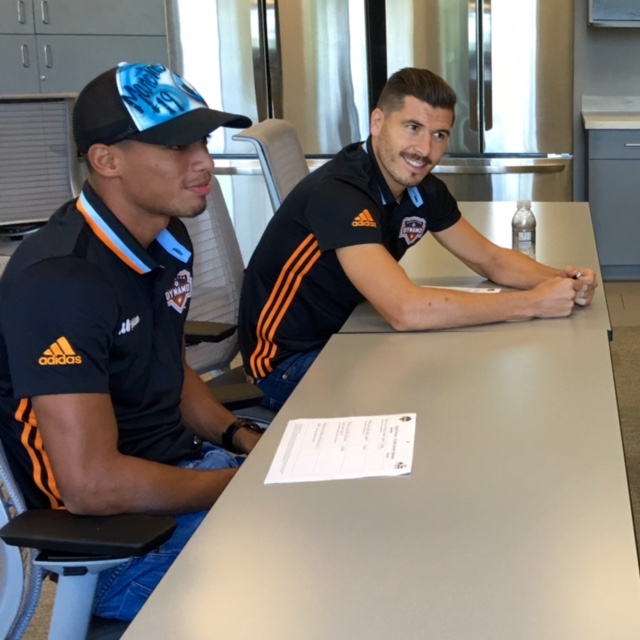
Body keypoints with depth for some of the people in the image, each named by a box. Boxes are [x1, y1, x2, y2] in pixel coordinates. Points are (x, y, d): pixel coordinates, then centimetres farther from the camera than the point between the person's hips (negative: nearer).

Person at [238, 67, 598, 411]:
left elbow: (490, 259, 8)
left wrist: (559, 281, -13)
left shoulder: (423, 190, -4)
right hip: (289, 361, -8)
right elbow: (406, 311, -38)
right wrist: (532, 303, -31)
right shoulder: (339, 193, -29)